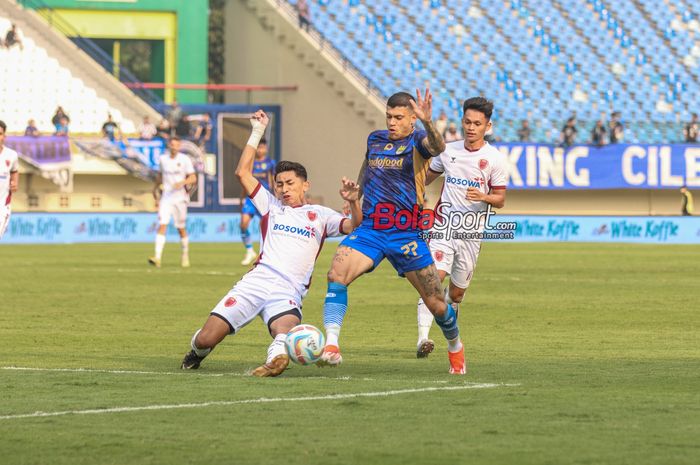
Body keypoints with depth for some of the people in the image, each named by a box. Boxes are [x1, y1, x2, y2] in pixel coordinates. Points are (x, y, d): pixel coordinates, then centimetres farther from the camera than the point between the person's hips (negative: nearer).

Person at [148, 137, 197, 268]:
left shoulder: (185, 160, -2)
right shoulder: (162, 159, 7)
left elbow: (193, 178, -3)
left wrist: (183, 182, -22)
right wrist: (157, 194, 23)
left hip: (180, 197, -1)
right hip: (166, 197, 1)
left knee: (181, 228, 7)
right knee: (162, 225, -13)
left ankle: (185, 256, 28)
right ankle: (157, 258, -21)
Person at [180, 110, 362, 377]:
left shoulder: (319, 215, 18)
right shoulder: (271, 206, 21)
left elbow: (354, 227, 5)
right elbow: (243, 172, 15)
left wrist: (354, 203, -16)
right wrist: (257, 132, 13)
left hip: (289, 292, -2)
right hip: (256, 282, 2)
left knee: (285, 332, -37)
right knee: (206, 339, -5)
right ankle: (197, 352, 24)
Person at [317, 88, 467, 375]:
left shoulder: (417, 140, -4)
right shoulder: (375, 139, 11)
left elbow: (437, 148, -30)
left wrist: (428, 123, -48)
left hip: (406, 233, -3)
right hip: (369, 230, 3)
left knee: (436, 305, 4)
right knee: (336, 275, -25)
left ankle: (455, 347, 34)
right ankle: (331, 347, -29)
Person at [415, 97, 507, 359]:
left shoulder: (495, 159, -1)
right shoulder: (448, 151, 6)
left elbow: (500, 200, 0)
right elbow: (425, 178, 23)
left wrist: (483, 197, -19)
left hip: (471, 233, 0)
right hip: (443, 228, 0)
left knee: (457, 292, 9)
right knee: (434, 277, -21)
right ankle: (423, 338, -29)